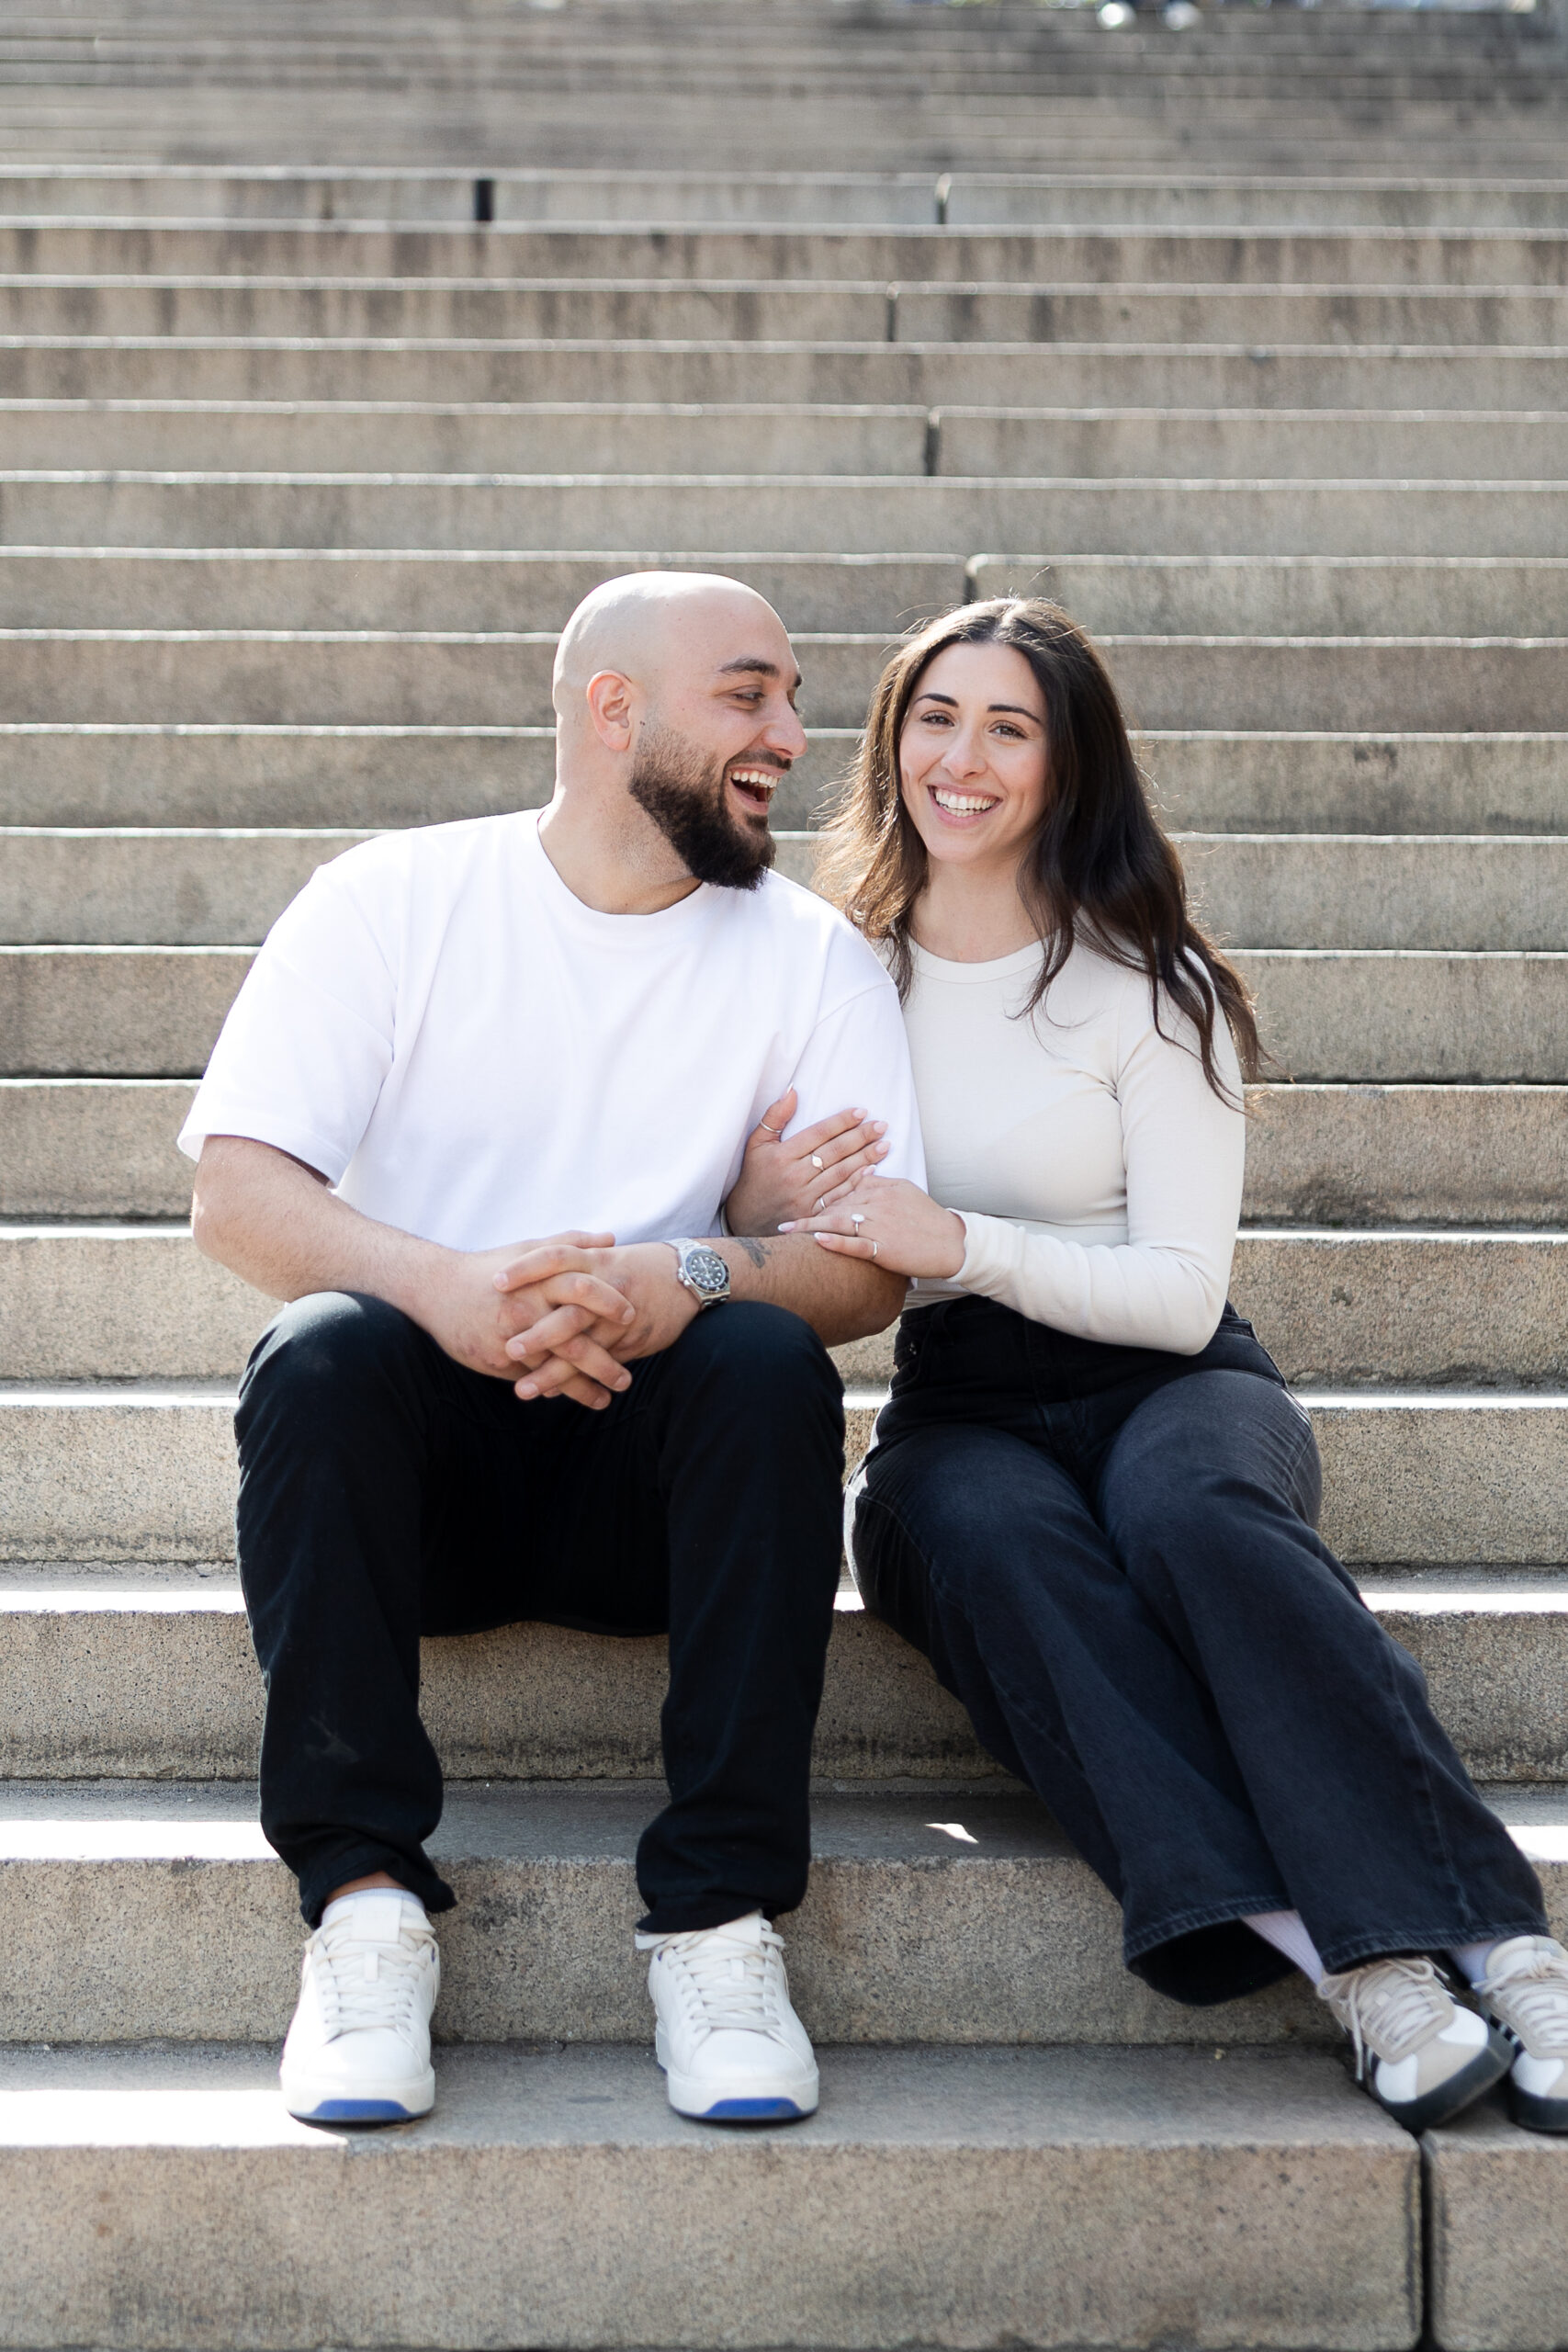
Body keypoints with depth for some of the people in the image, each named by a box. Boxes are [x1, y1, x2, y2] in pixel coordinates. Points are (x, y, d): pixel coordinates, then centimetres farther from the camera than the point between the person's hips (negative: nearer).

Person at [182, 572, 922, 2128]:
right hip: (422, 1459, -1)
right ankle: (364, 1905, -28)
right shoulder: (389, 902, 1)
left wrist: (687, 1276, -28)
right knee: (325, 1351, -31)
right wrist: (444, 1285, -31)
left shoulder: (809, 958, 5)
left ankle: (719, 1915, -27)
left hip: (649, 1473, 1)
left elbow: (874, 1267, -5)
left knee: (770, 1365, -30)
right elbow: (236, 1195, -10)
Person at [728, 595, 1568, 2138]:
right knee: (1001, 1539, -36)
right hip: (958, 1413, 1)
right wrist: (757, 1208, -7)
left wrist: (962, 1244, -20)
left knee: (1195, 1513, -38)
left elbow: (1182, 1290, -6)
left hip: (1168, 1385, -1)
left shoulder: (1149, 985, 3)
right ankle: (1345, 1958, -46)